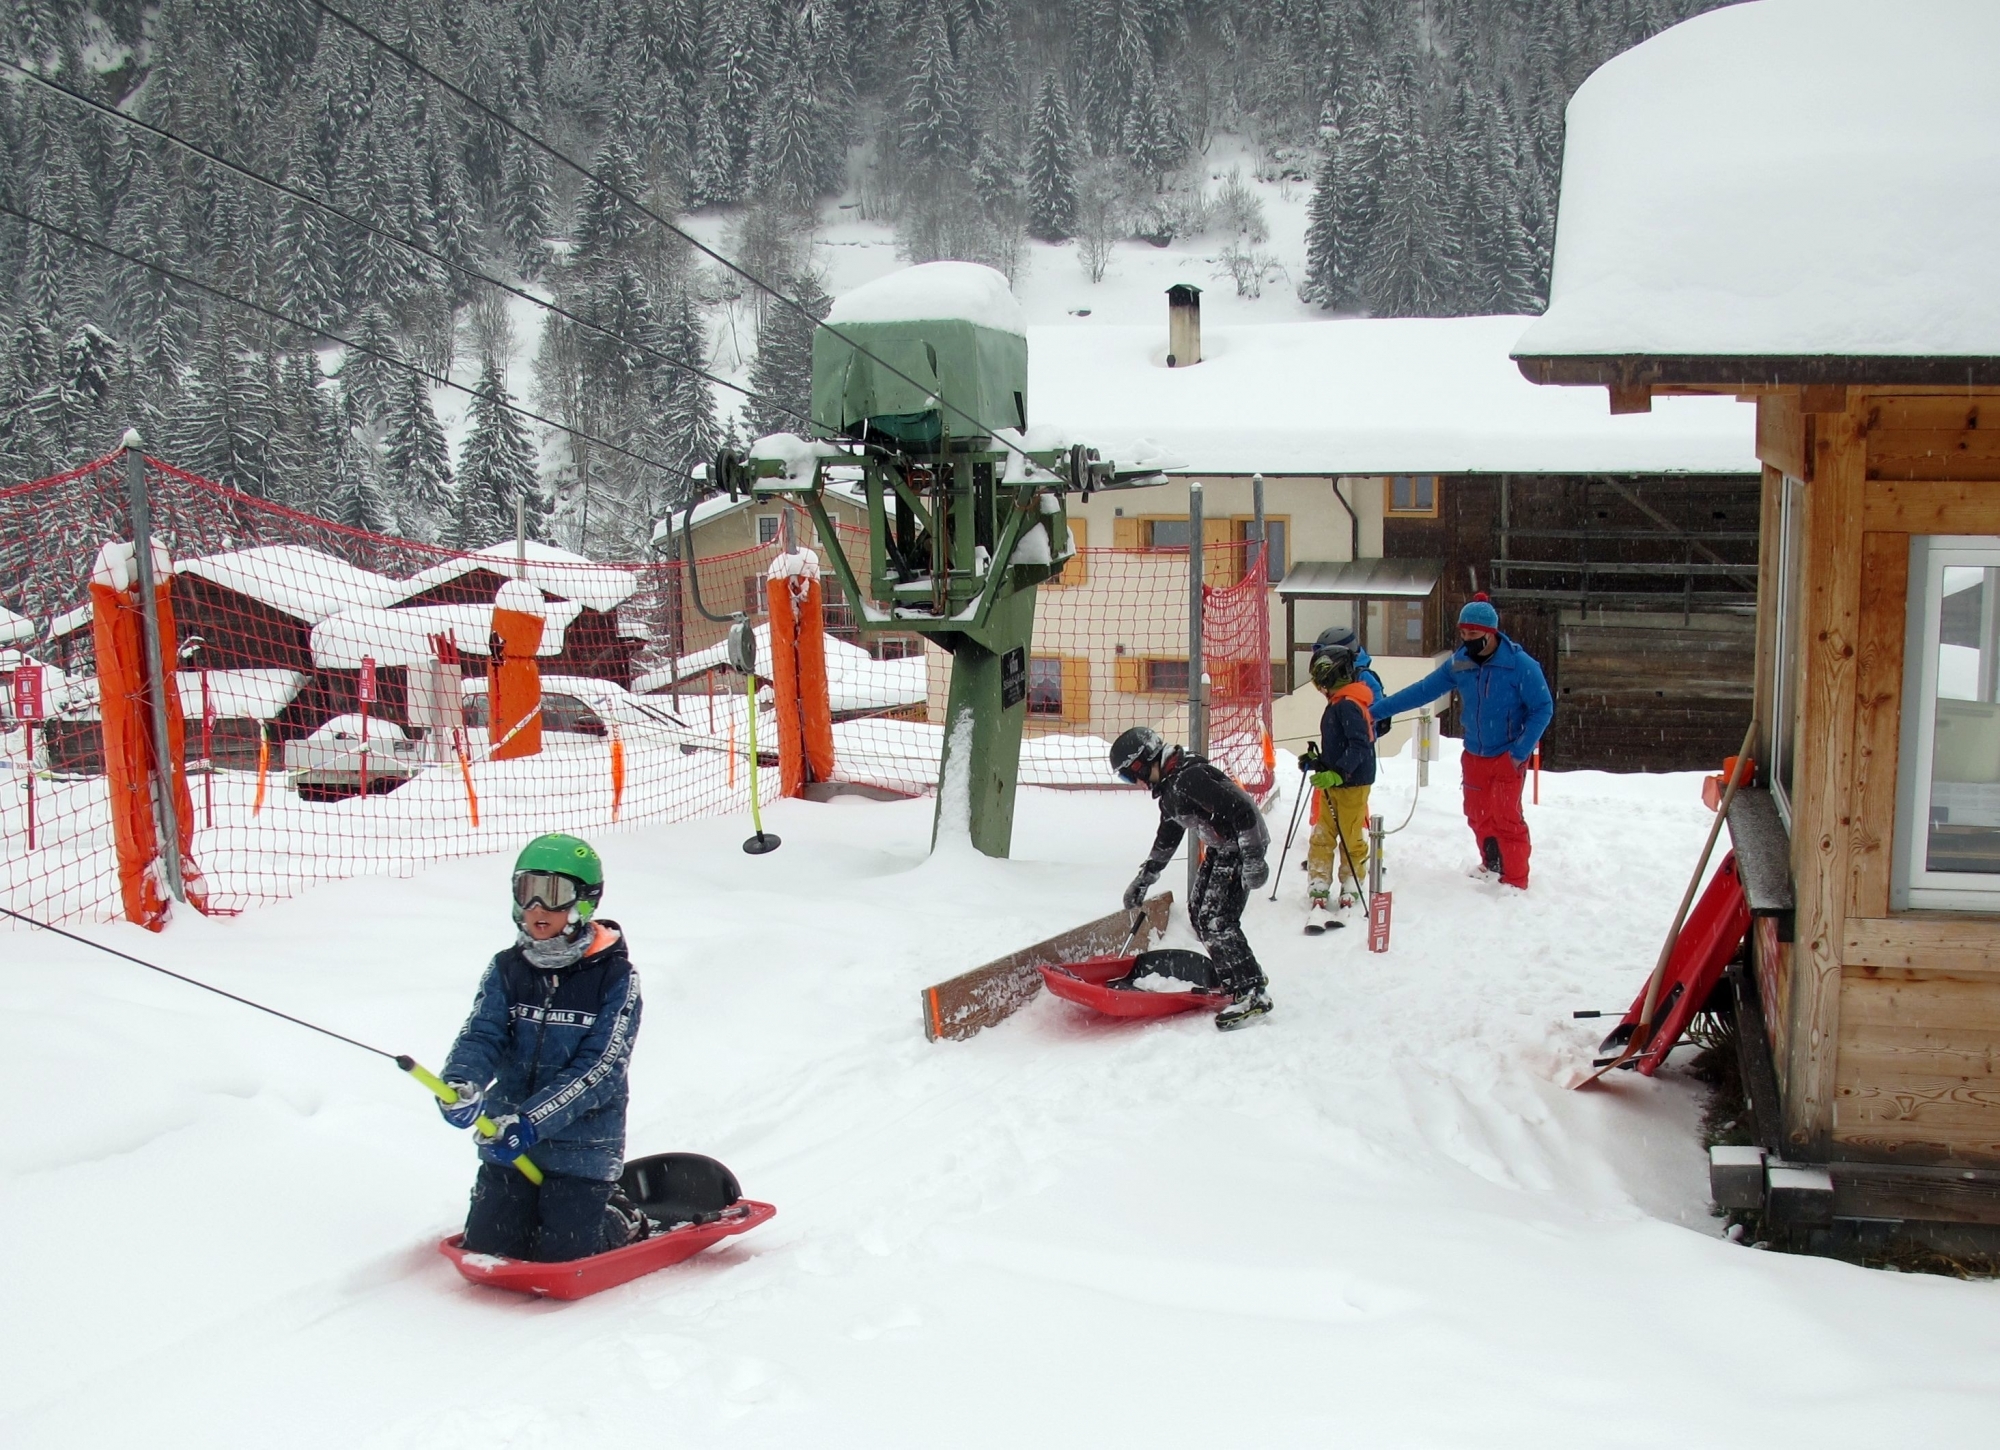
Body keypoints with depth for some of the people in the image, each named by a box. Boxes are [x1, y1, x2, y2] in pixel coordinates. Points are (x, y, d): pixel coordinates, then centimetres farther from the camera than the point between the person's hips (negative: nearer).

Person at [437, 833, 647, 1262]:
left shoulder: (615, 977, -11)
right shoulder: (507, 969, 2)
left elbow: (599, 1068, -16)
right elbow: (480, 1036, -8)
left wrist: (531, 1120, -26)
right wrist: (460, 1084, -31)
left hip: (581, 1144, -4)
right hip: (507, 1142, 4)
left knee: (563, 1252, -4)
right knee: (487, 1245, 4)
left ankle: (621, 1218, 25)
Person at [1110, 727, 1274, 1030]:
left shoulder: (1190, 778, -24)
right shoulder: (1169, 788, 10)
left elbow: (1242, 812, -29)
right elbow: (1167, 838, 24)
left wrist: (1253, 860, -29)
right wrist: (1143, 880, 27)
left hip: (1241, 846, -10)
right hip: (1220, 849, 10)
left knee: (1217, 921, -15)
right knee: (1199, 914, 12)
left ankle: (1252, 994, -13)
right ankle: (1232, 976, 25)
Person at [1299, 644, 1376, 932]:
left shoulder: (1348, 705, -17)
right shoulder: (1338, 703, 13)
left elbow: (1359, 746, -25)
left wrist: (1337, 773, -33)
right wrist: (1316, 761, 11)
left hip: (1351, 783, -10)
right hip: (1333, 782, 10)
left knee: (1352, 840, 1)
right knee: (1321, 838, 7)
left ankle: (1350, 895, 11)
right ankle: (1318, 894, 10)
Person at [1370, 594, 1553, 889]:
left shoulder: (1520, 665, -17)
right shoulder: (1459, 664, -3)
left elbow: (1543, 708, -12)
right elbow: (1422, 691, 3)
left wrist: (1521, 750, -18)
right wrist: (1378, 710, 1)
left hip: (1507, 756, -5)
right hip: (1474, 755, 5)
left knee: (1507, 818, -6)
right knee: (1478, 816, 11)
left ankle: (1515, 880, 5)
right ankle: (1492, 866, 32)